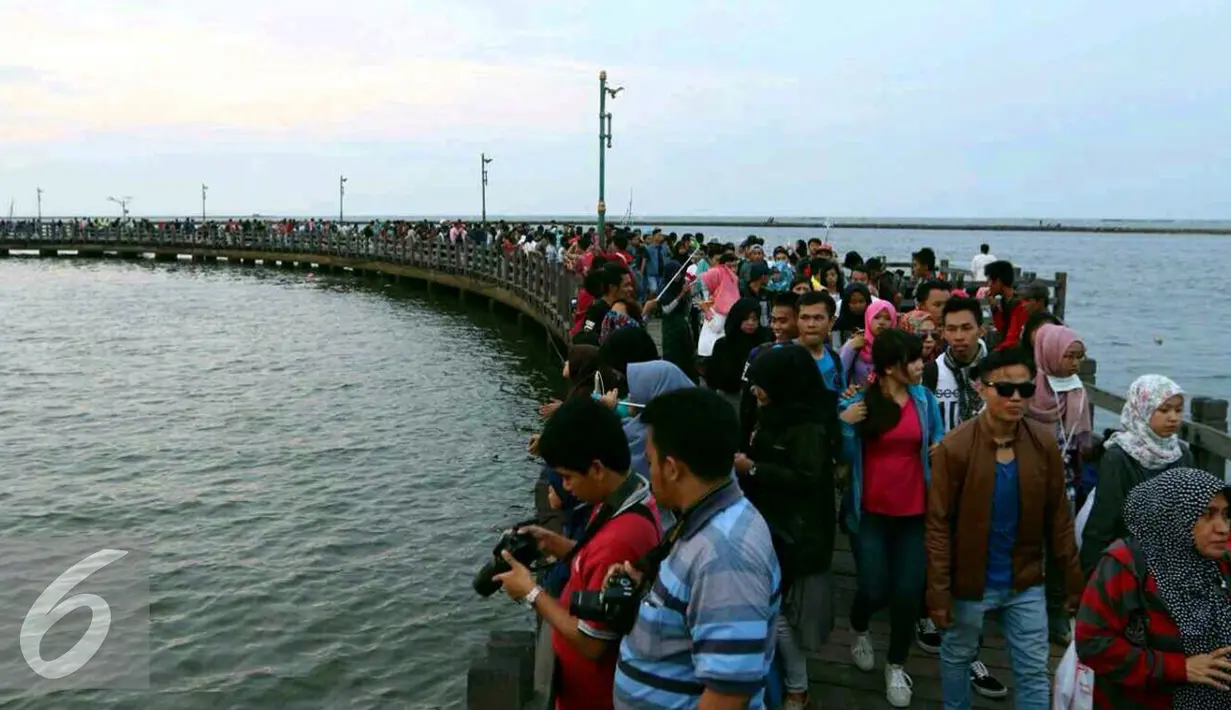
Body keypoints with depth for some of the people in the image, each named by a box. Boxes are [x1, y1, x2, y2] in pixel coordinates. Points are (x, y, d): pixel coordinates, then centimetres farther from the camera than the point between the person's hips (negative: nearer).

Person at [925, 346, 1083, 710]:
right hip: (969, 581, -2)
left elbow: (1058, 516, -2)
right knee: (957, 657, 19)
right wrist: (938, 591, -15)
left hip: (1026, 581, 2)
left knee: (1033, 670, 10)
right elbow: (939, 524, -14)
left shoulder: (1044, 443, -9)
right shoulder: (955, 447, -18)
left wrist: (1074, 579, -1)